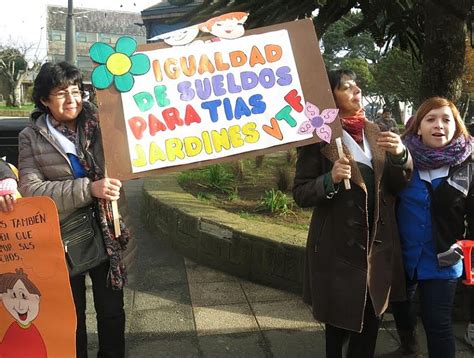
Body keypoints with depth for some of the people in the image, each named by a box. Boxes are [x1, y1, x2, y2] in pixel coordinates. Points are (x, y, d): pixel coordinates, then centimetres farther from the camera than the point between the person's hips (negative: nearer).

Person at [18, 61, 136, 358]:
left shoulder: (101, 124, -1)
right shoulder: (31, 138, -2)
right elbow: (31, 189, -13)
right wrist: (89, 189, -24)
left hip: (108, 235, 1)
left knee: (111, 310, 15)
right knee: (72, 315, 17)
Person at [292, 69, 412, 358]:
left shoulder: (375, 133, 10)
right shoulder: (318, 137, -7)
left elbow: (397, 185, 8)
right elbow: (300, 193, -7)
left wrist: (401, 155, -11)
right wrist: (330, 179, -25)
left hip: (379, 242, 5)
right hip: (339, 245, -5)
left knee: (371, 318, 13)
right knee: (340, 320, 8)